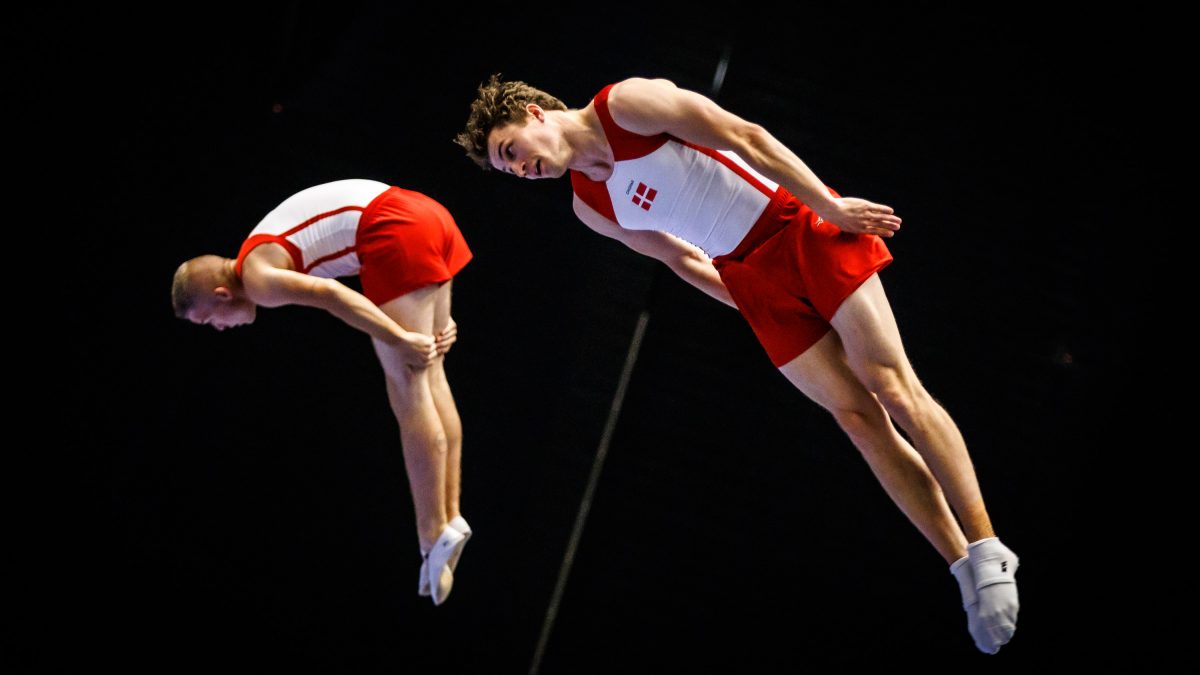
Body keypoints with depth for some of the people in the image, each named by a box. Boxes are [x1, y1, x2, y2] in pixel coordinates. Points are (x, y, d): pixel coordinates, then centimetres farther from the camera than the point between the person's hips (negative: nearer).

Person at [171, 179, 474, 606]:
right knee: (427, 378, 14)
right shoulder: (269, 250, 27)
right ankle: (450, 516, 17)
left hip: (397, 233, -9)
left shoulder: (257, 278, -1)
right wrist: (434, 319, 21)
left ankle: (436, 535, -1)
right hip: (428, 214, 9)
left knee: (409, 390, -3)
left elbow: (330, 295, -17)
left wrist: (402, 340, -19)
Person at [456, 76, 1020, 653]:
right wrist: (756, 309, 17)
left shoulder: (625, 104, -11)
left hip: (804, 226, -5)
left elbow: (746, 138, -13)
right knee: (858, 416, -3)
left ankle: (985, 549, -7)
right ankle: (965, 566, -1)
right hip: (749, 277, 5)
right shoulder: (591, 208, 8)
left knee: (893, 389, -10)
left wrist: (830, 205, -14)